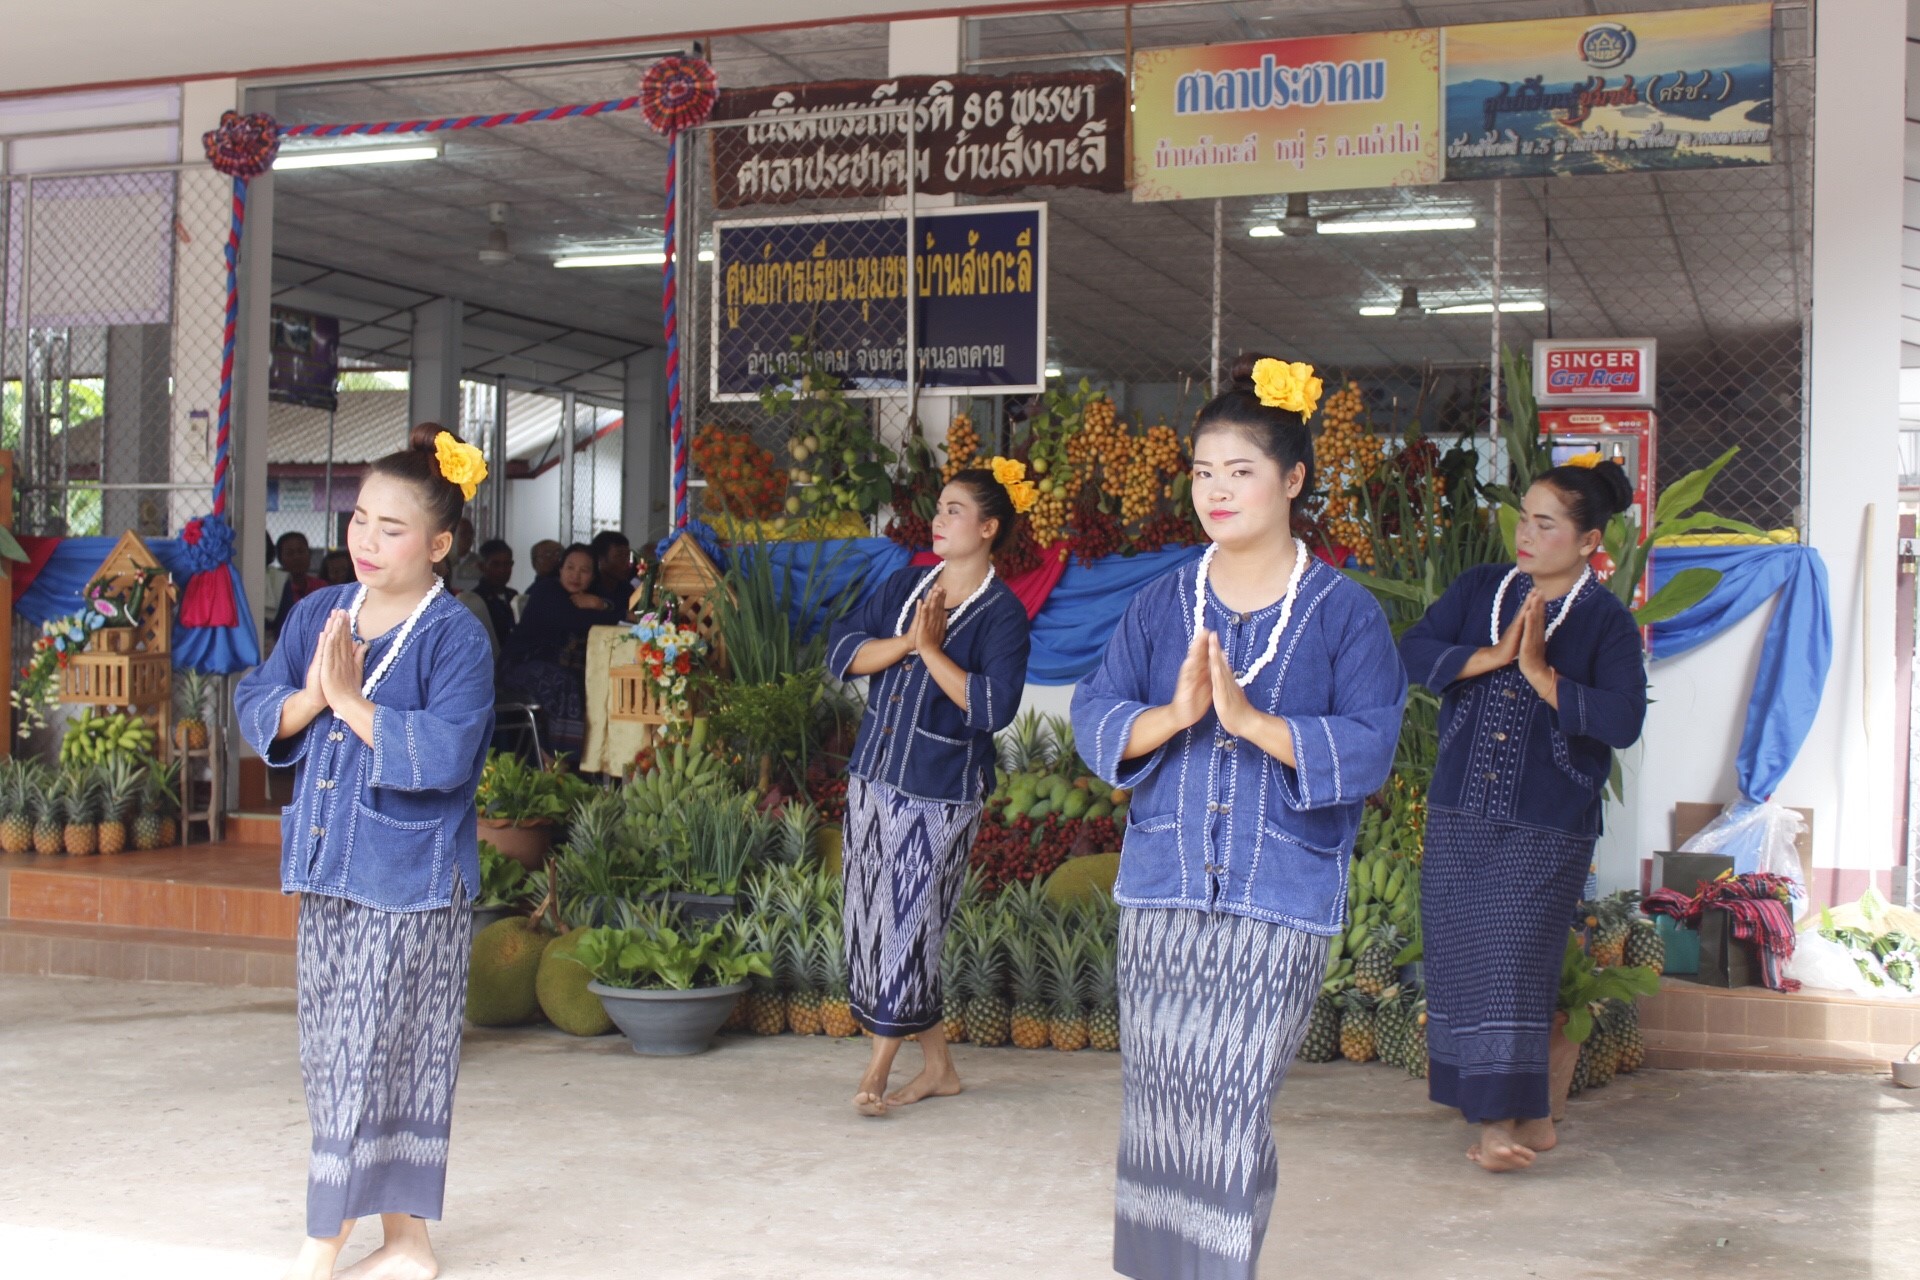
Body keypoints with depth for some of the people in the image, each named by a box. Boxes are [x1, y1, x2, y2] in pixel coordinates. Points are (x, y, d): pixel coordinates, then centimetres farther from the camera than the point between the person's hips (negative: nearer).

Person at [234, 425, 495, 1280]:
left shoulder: (455, 637, -11)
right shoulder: (318, 615, 9)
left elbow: (444, 752, -22)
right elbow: (255, 710, 6)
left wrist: (352, 700, -20)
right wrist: (309, 697, -13)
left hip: (408, 880, -7)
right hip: (327, 869, 7)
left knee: (372, 1056, -2)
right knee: (332, 1054, 12)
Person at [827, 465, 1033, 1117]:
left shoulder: (1003, 613, -8)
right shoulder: (905, 586, 9)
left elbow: (994, 706, -20)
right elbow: (841, 651, 0)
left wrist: (933, 650, -17)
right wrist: (907, 640, -12)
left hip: (940, 796, -6)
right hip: (872, 779, 7)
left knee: (909, 924, -4)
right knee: (872, 920, 9)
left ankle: (876, 1074, 7)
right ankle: (938, 1067, 21)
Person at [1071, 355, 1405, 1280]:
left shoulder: (1343, 612, -1)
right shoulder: (1162, 604, 8)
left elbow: (1368, 748, -10)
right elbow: (1094, 719, 1)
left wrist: (1250, 718, -21)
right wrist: (1174, 714, -18)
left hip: (1280, 903, -3)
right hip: (1161, 891, 3)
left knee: (1233, 1103, -5)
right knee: (1158, 1097, 8)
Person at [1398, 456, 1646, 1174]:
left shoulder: (1607, 621, -4)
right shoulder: (1481, 590, 7)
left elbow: (1623, 720, -16)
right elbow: (1414, 652, -4)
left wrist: (1540, 672, -20)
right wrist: (1493, 655, -15)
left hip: (1546, 830, -4)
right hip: (1458, 818, 4)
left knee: (1513, 961, -6)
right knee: (1462, 959, 6)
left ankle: (1507, 1119, 6)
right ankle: (1524, 1118, 19)